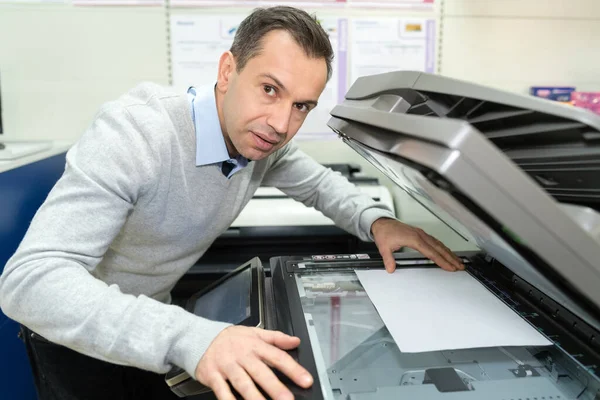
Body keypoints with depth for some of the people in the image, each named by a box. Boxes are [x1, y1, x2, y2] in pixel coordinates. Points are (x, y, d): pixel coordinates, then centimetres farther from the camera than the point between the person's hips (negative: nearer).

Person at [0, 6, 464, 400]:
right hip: (78, 327, -5)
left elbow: (318, 182, 4)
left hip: (150, 315, 5)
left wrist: (376, 220, -16)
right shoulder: (136, 130, -36)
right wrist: (189, 337, -54)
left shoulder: (260, 137, -15)